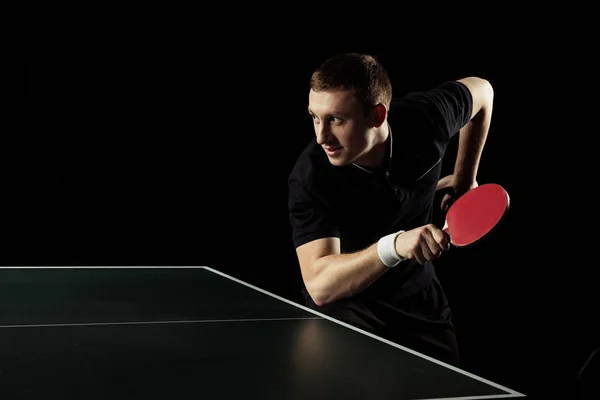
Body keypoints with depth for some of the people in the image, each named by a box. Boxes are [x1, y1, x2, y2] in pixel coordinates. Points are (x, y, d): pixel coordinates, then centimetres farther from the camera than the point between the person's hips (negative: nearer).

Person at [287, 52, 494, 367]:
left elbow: (481, 90, 2)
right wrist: (393, 246, -52)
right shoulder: (310, 179, -30)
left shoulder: (425, 118, -22)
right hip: (345, 305, -3)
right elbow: (320, 285, -37)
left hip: (420, 298, 4)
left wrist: (463, 177, 4)